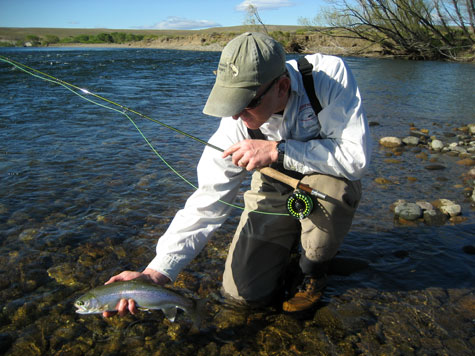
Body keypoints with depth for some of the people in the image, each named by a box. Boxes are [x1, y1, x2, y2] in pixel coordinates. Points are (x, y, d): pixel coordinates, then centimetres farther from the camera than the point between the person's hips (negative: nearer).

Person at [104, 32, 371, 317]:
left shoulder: (330, 74, -29)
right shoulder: (237, 124, -24)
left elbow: (357, 156, -35)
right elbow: (207, 203, -23)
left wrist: (277, 151, -39)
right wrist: (156, 273, -32)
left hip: (332, 187, -1)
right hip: (275, 193, 2)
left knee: (327, 184, -38)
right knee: (245, 293, -5)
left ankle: (314, 271, -5)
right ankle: (291, 235, 25)